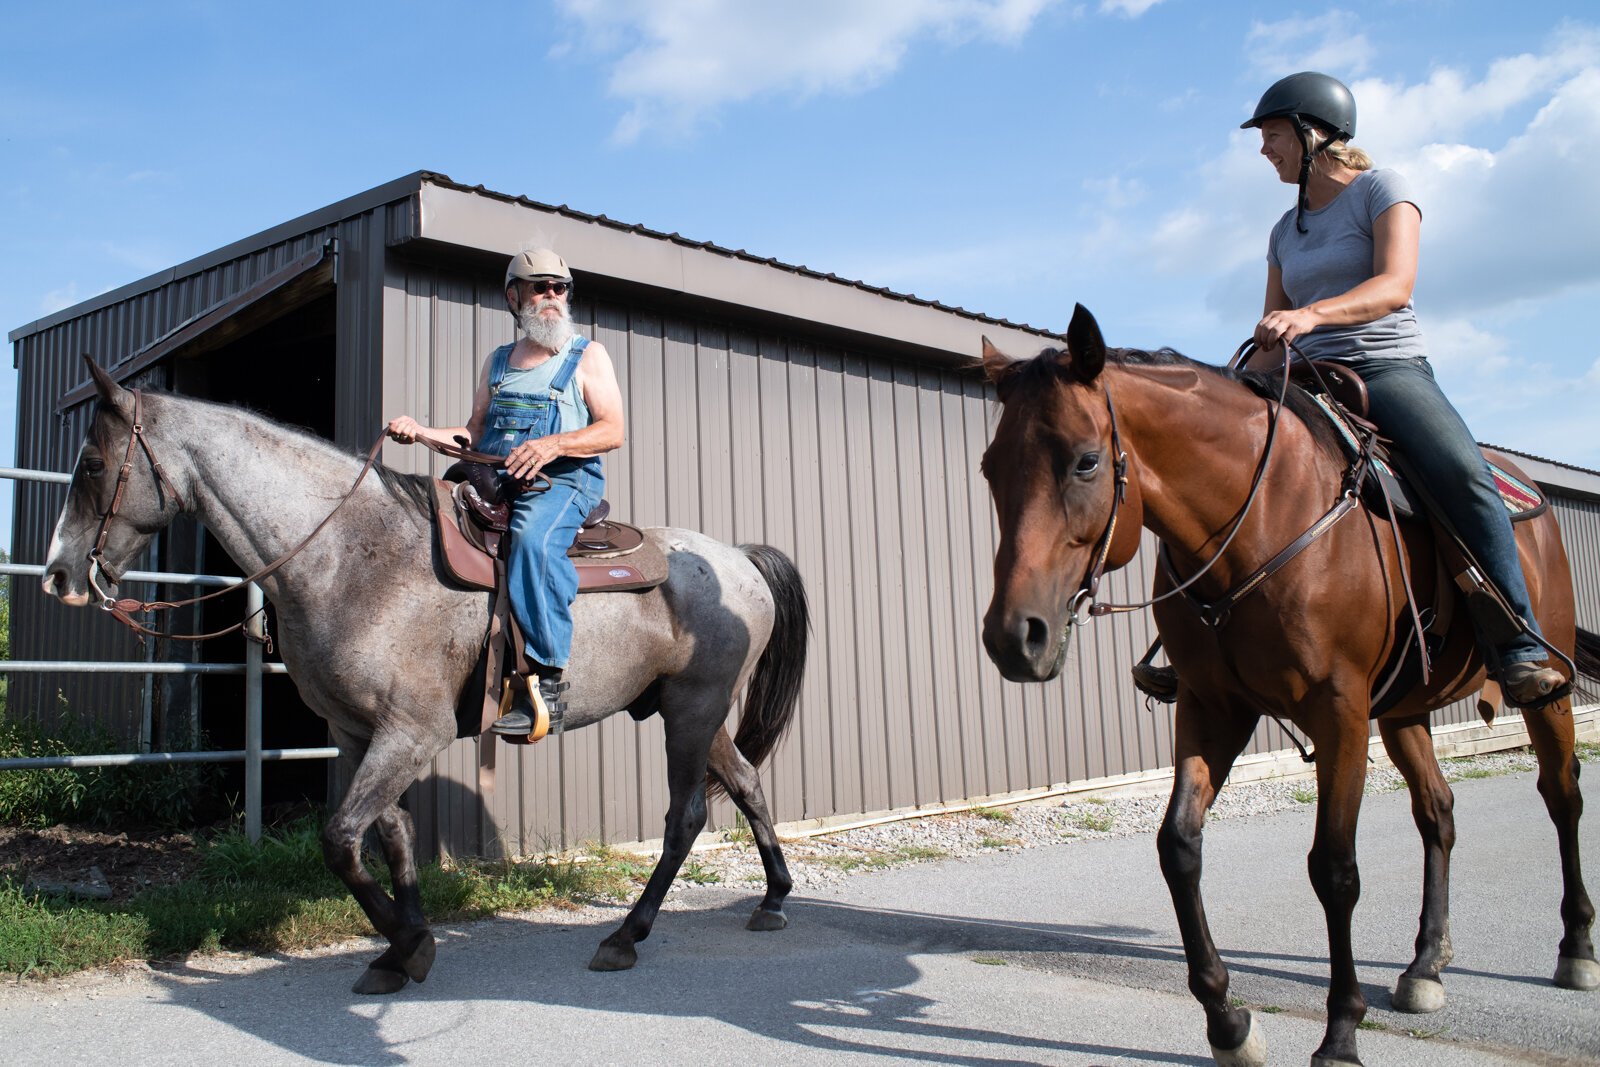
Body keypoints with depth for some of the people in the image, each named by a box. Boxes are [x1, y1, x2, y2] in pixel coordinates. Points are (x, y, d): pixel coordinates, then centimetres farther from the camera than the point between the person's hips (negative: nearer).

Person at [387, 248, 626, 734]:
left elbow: (612, 431, -3)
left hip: (564, 480, -6)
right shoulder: (498, 361, 23)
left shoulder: (587, 355, 8)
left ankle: (547, 680, -37)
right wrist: (420, 431, 2)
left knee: (534, 538, -37)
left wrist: (554, 444, -19)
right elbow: (476, 434, 20)